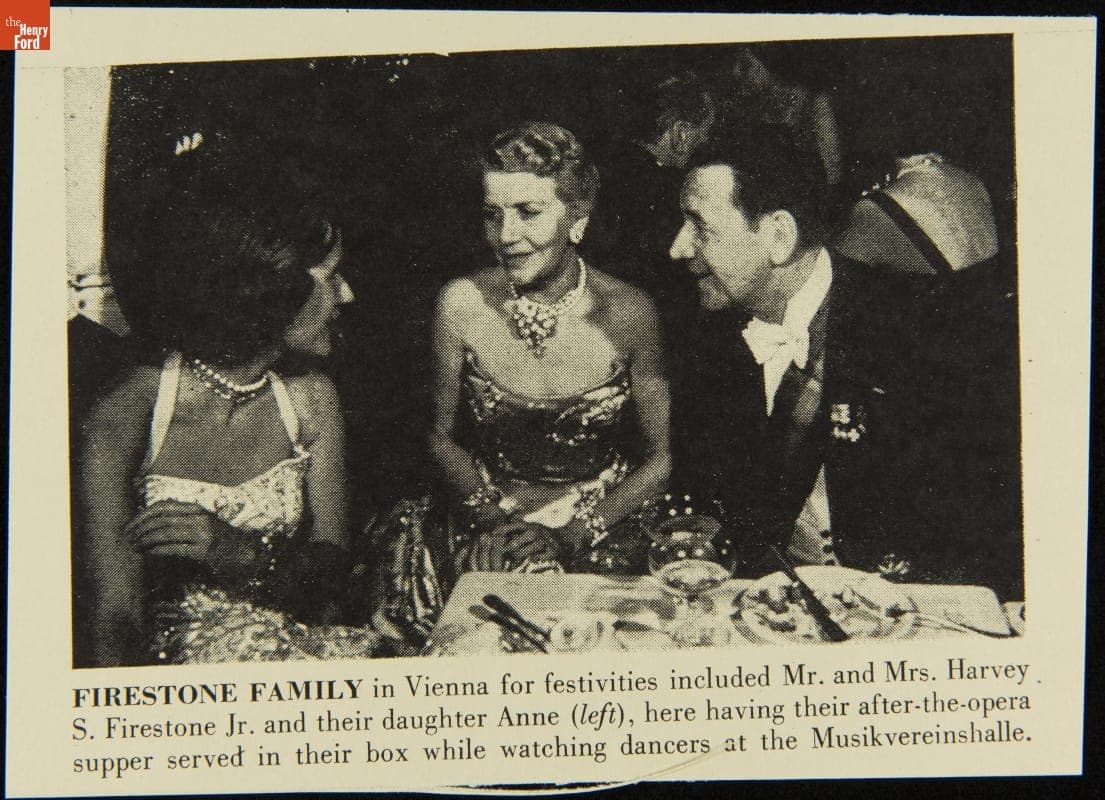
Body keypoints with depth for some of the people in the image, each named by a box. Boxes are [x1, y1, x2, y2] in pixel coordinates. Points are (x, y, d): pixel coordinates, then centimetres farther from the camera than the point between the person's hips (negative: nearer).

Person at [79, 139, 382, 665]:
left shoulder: (311, 399, 6)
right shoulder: (127, 414, -11)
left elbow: (330, 563, 6)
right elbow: (115, 617, -15)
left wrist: (243, 555, -15)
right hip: (167, 660, -3)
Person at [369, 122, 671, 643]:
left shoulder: (626, 313, -9)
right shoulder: (462, 304, -5)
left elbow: (661, 457, 0)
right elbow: (443, 436, 9)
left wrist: (575, 534, -12)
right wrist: (495, 517, -8)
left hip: (599, 529, -1)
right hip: (484, 528, 1)